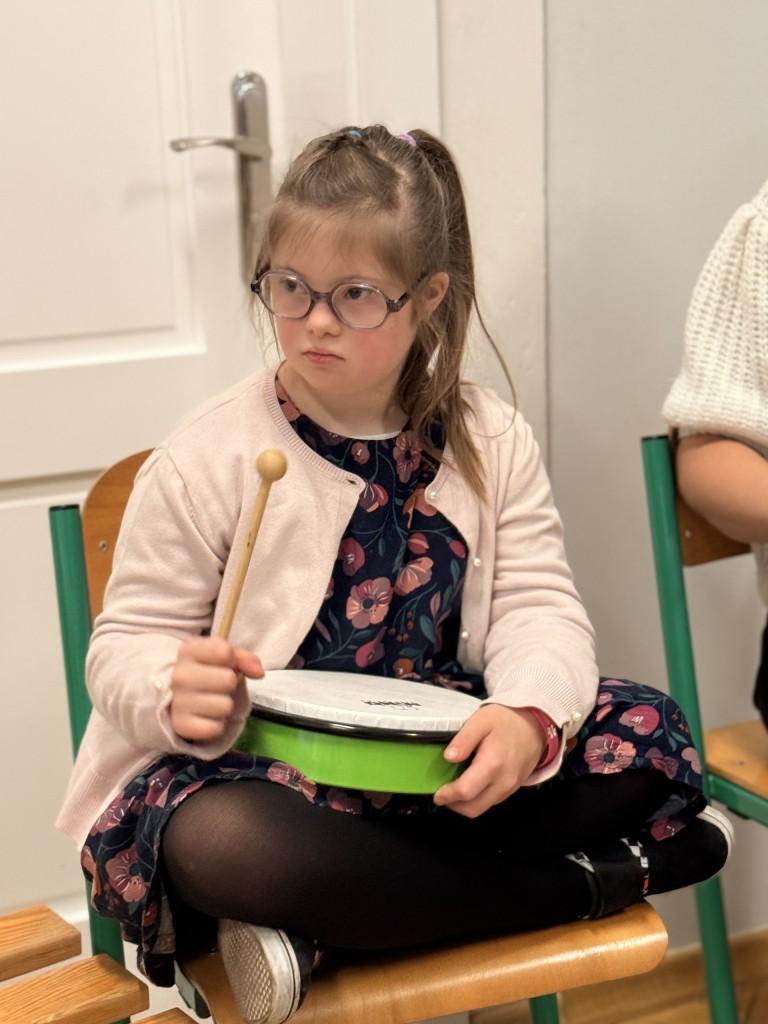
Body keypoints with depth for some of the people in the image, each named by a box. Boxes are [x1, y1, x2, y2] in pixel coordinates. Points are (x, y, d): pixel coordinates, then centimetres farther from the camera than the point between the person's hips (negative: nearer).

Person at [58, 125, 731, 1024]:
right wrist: (176, 692, -32)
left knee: (645, 737, -16)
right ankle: (590, 882, -21)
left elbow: (538, 606, -4)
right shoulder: (207, 458, -9)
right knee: (217, 843, -39)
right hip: (258, 768, -3)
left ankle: (322, 929, -20)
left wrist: (528, 716, -28)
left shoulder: (490, 442, 0)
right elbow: (127, 643, -6)